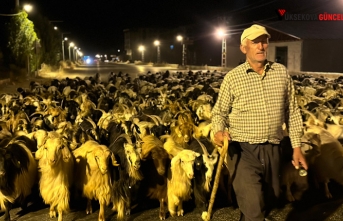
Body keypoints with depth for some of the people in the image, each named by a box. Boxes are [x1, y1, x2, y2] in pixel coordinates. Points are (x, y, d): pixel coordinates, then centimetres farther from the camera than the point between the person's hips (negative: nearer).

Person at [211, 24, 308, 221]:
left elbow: (293, 112, 7)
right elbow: (219, 111, 2)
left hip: (273, 149, 4)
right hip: (245, 150, -3)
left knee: (271, 199, 22)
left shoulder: (282, 72, 3)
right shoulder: (233, 77, -5)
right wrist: (219, 131, -19)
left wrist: (297, 147, 5)